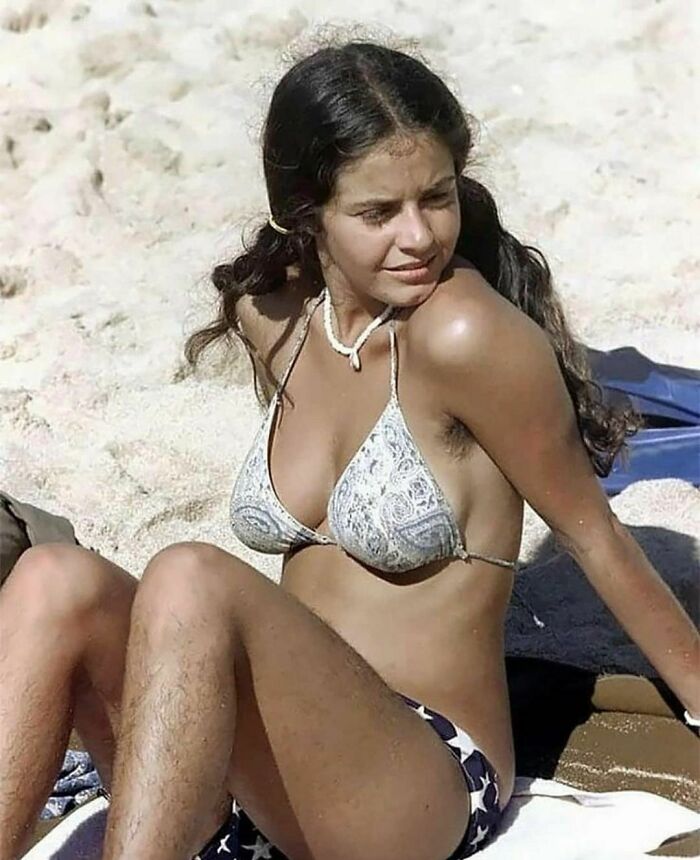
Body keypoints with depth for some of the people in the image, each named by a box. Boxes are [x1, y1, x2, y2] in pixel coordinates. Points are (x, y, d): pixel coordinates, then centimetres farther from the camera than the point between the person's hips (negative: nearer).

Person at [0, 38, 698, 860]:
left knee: (191, 581, -31)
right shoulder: (271, 317, 4)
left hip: (427, 784, -6)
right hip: (271, 777, 6)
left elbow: (595, 536, -5)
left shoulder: (463, 333, -16)